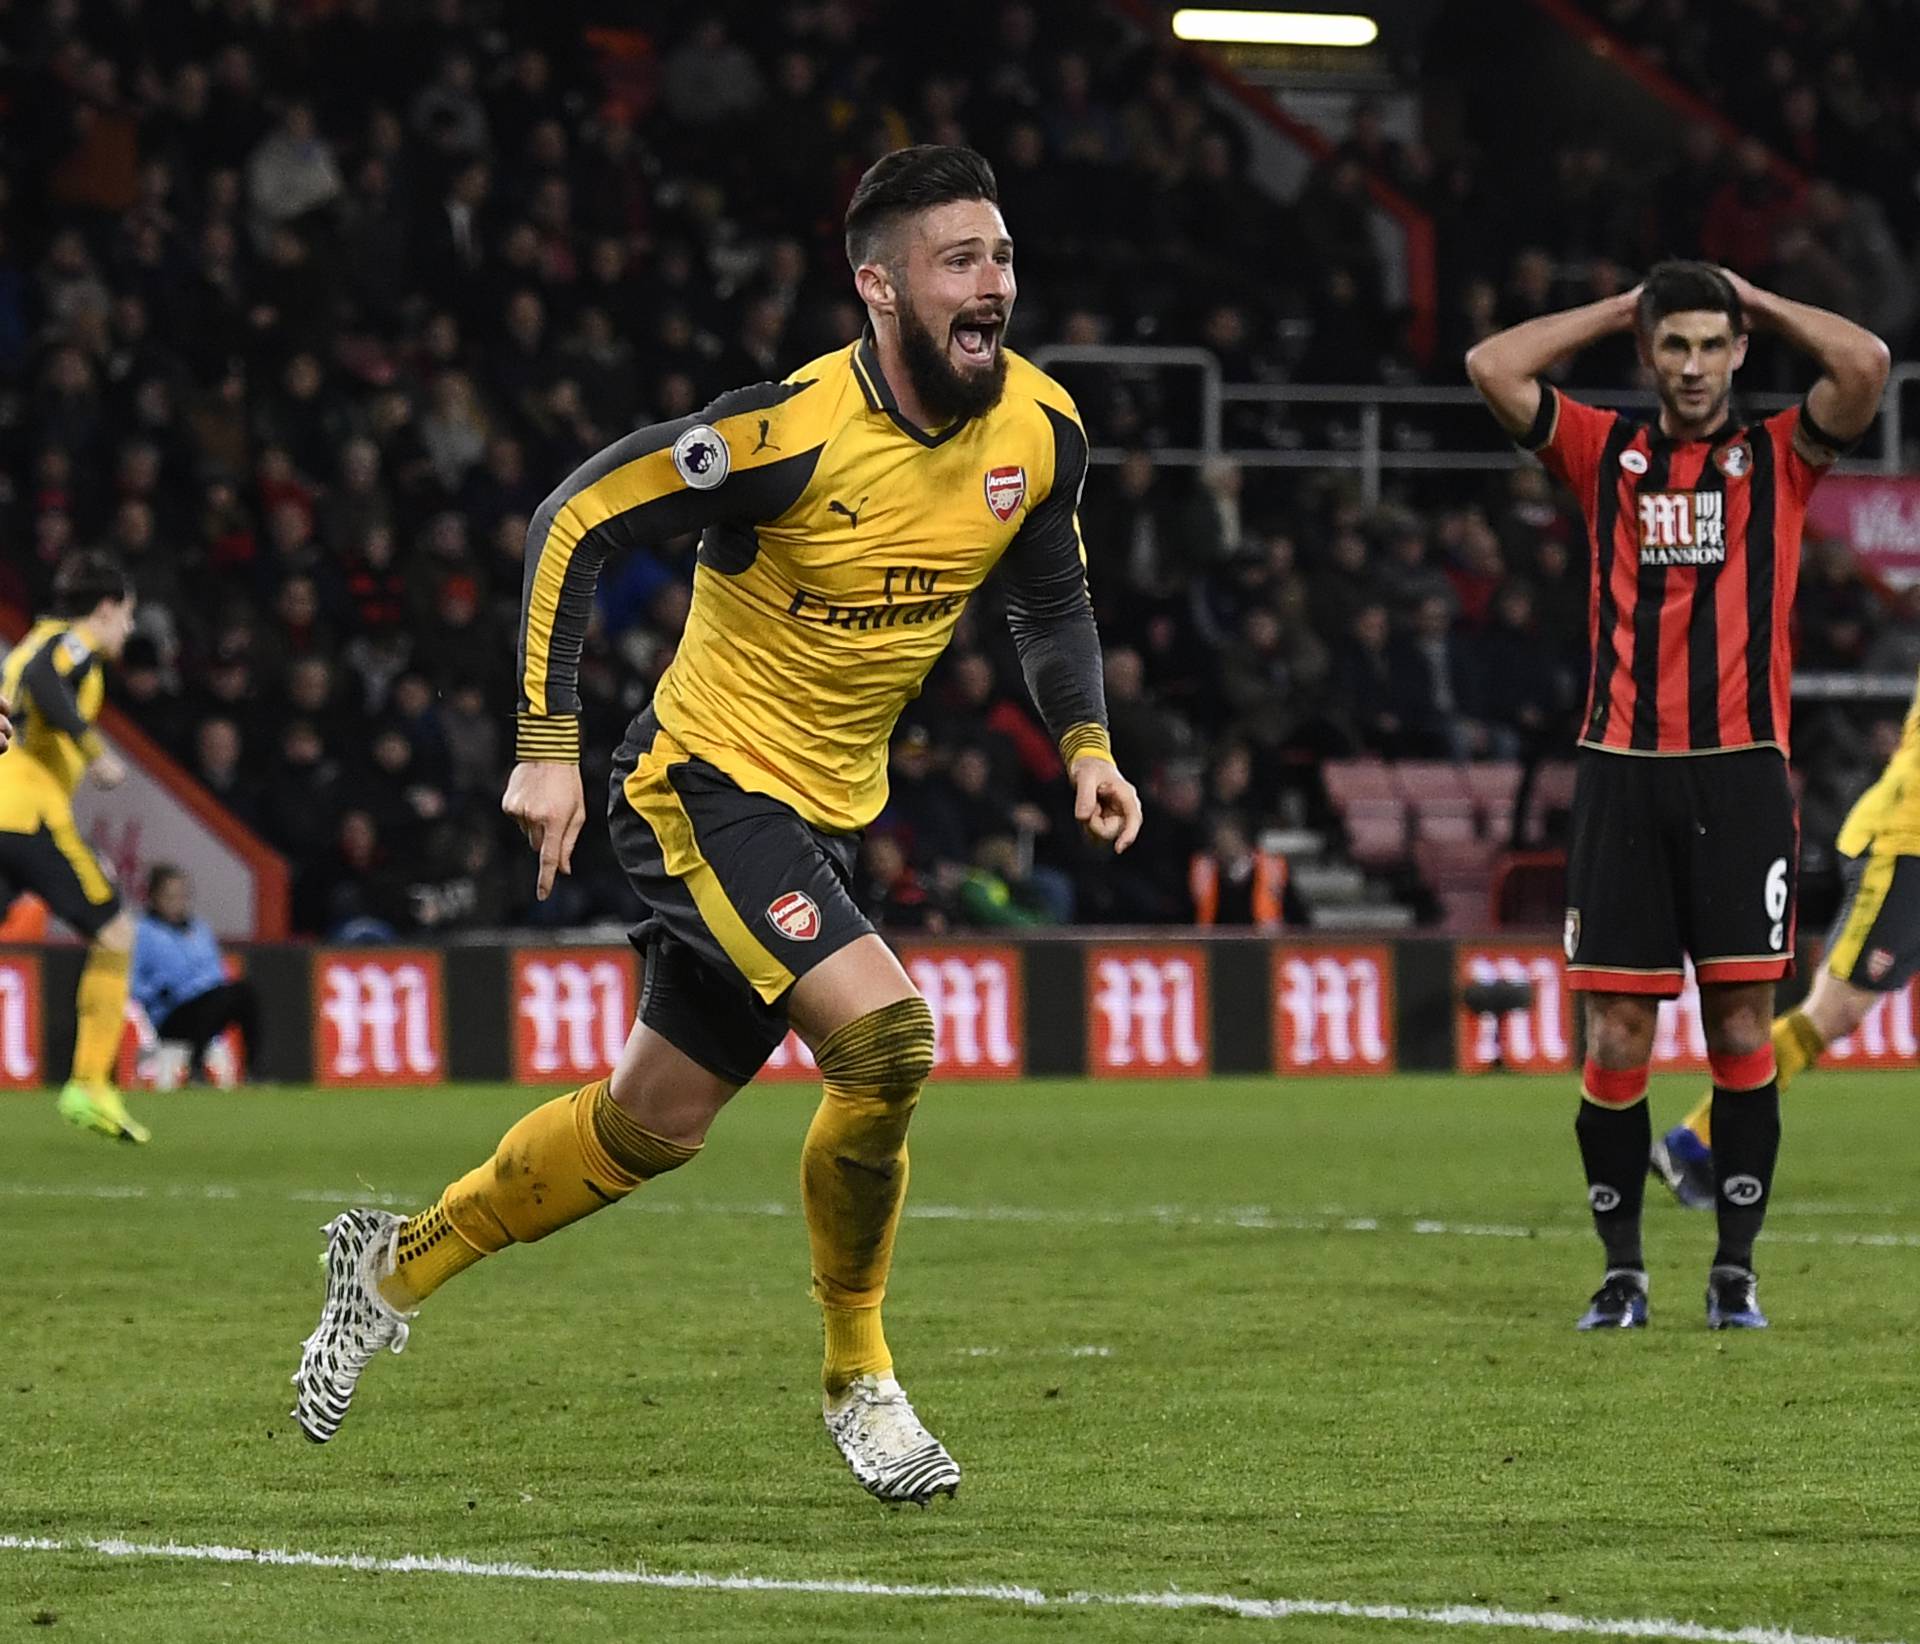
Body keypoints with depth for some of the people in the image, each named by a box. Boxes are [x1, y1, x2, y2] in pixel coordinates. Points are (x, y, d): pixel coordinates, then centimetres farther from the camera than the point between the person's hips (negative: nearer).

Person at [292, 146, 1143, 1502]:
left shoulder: (1039, 428, -5)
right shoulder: (791, 432, -24)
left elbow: (1053, 596, 13)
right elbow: (574, 523, -17)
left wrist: (1086, 744, -4)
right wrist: (549, 745, -20)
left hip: (826, 817, 7)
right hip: (707, 788, -7)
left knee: (654, 1125, 14)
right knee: (882, 1035, -25)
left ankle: (399, 1263, 36)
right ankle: (859, 1381, -6)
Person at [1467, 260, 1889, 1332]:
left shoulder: (1779, 455, 8)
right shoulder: (1605, 453, 12)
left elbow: (1866, 364, -9)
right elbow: (1492, 367, 2)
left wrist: (1757, 303, 5)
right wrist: (1620, 311, 9)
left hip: (1743, 771, -1)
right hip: (1624, 770, 1)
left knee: (1742, 1024, -2)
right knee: (1616, 1035, -1)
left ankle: (1736, 1272, 6)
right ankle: (1623, 1272, 9)